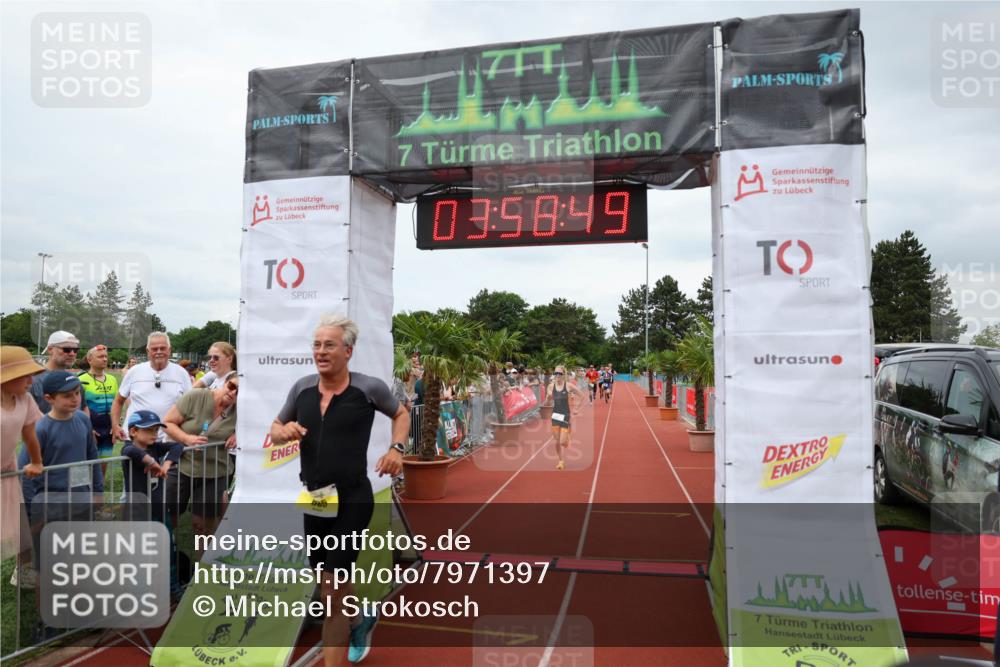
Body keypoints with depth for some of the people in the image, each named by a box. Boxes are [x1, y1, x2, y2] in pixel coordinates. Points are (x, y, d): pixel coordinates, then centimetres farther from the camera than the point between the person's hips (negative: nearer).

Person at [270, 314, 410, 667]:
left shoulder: (369, 388, -9)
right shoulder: (302, 387, 2)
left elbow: (401, 414, 9)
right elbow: (274, 429, 15)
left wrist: (396, 449, -7)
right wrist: (283, 431, -9)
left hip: (352, 501, -5)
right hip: (313, 501, 6)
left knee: (332, 591, -7)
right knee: (332, 584, 22)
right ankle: (362, 620, 53)